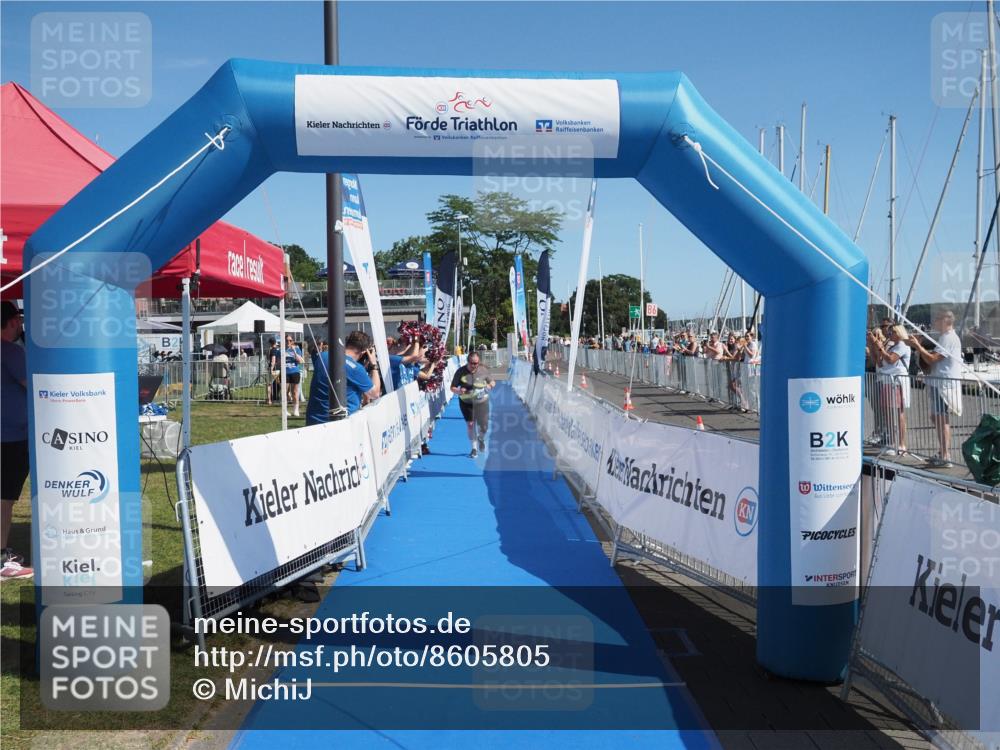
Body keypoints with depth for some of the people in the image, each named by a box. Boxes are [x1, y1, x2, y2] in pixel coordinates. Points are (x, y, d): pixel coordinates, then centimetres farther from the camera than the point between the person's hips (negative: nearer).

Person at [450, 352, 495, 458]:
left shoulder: (482, 372, -5)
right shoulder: (460, 372, -10)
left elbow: (492, 382, 10)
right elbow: (452, 388, -5)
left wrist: (490, 385, -13)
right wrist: (459, 391, -27)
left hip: (482, 402, 1)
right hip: (466, 403, -1)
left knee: (484, 426, 2)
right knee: (470, 425, -1)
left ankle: (481, 439, 38)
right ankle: (474, 448, 17)